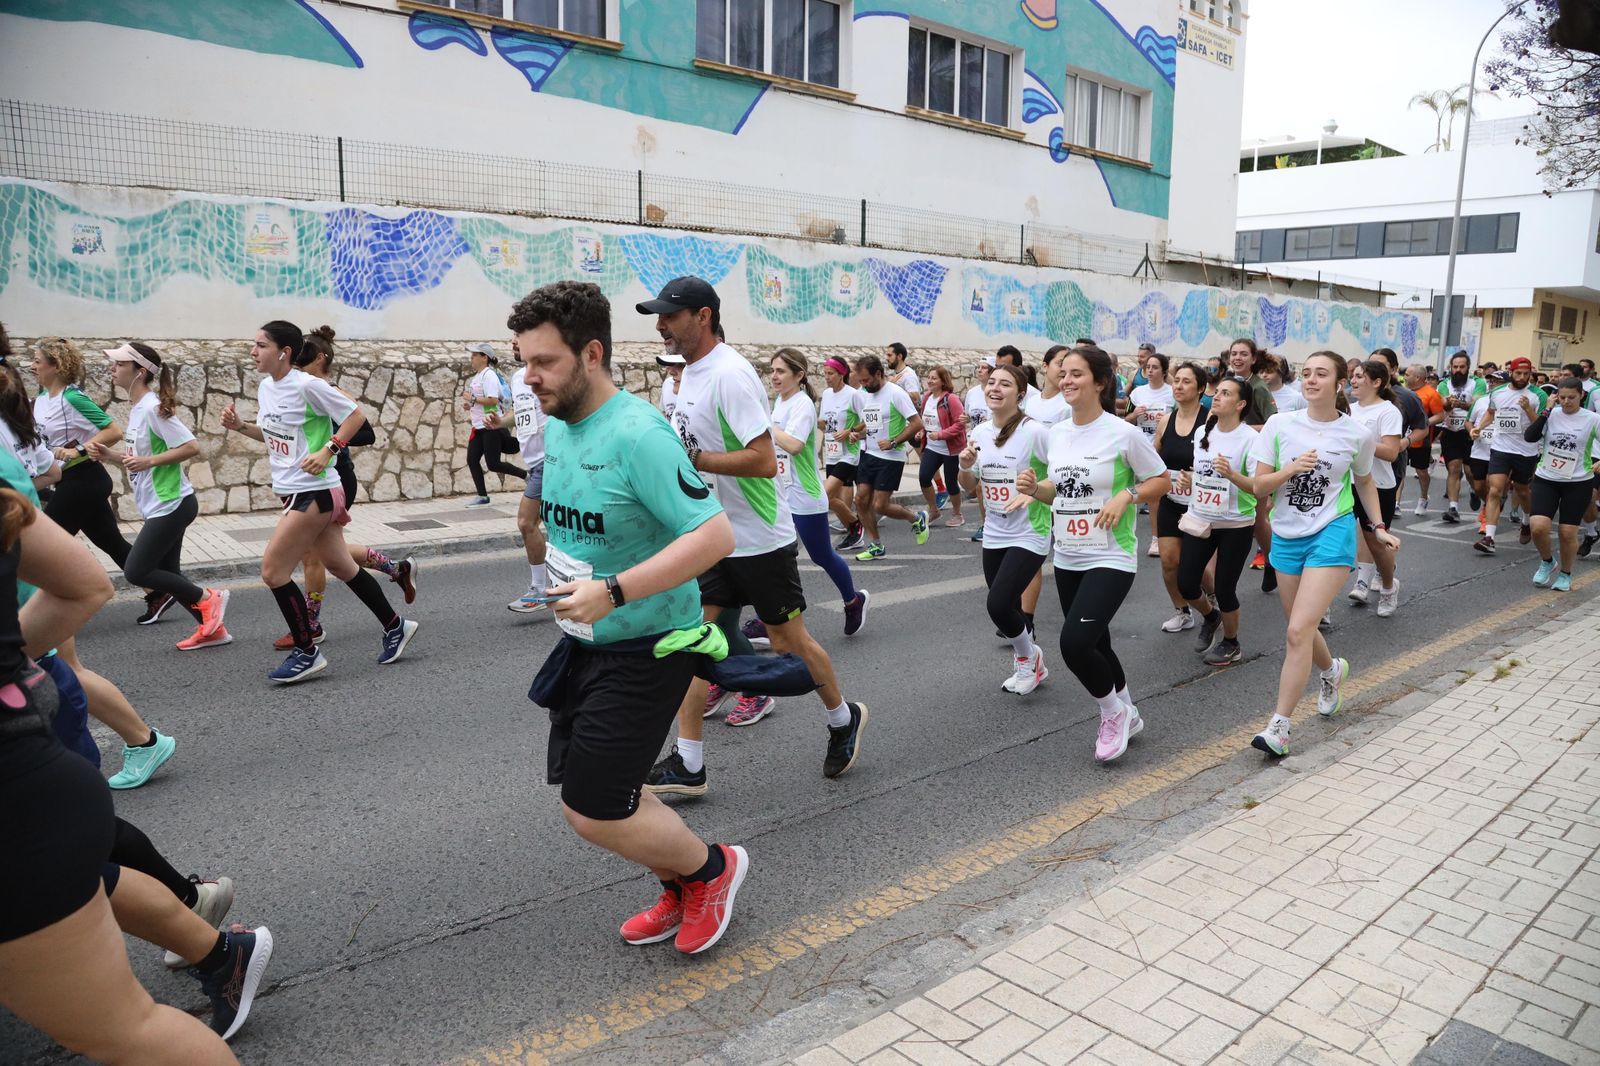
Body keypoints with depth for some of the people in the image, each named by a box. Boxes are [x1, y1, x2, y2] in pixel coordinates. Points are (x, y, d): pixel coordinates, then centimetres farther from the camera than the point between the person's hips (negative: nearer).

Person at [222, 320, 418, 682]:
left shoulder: (307, 385, -16)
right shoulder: (265, 387, 9)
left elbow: (356, 415, -11)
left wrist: (326, 451, -17)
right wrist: (240, 426, 6)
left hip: (314, 492, -9)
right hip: (292, 490, 9)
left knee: (273, 571, -7)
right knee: (342, 567, 15)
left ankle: (306, 653, 6)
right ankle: (395, 626, 28)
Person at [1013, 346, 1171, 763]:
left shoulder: (1123, 433, -13)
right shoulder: (1056, 432, 5)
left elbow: (1162, 481, -3)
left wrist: (1126, 496, -20)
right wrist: (1034, 488, -4)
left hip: (1111, 559, -7)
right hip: (1067, 559, 7)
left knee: (1074, 642, -20)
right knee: (1095, 646, 15)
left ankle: (1115, 712, 8)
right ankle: (1127, 717, 38)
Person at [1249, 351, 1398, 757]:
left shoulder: (1356, 434, -3)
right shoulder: (1280, 425, -4)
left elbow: (1364, 482, 16)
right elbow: (1259, 487, -3)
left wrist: (1379, 527, 11)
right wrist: (1290, 469, -20)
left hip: (1332, 534, -3)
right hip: (1287, 536, 3)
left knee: (1299, 631, -15)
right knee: (1301, 629, 15)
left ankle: (1279, 727, -9)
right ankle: (1332, 671, 50)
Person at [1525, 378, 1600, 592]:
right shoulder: (1551, 414, -1)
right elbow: (1529, 437, -14)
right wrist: (1546, 411, -17)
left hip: (1578, 483, -1)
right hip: (1546, 479, 1)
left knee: (1568, 532, 2)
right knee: (1538, 526, -14)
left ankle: (1565, 574, 24)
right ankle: (1547, 562, 15)